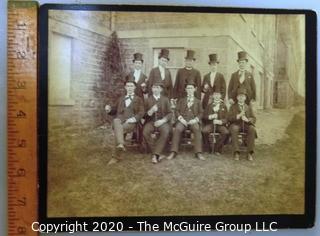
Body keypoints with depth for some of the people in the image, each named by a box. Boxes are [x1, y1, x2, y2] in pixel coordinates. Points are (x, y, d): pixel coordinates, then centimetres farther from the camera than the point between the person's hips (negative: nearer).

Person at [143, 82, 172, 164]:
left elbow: (170, 113, 4)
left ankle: (156, 154, -31)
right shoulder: (148, 100, 13)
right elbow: (145, 114, 8)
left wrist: (163, 120, -14)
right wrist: (151, 111, -15)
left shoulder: (165, 99, 11)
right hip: (151, 121, 1)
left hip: (162, 121, -1)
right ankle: (156, 152, -19)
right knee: (145, 132, -31)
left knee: (165, 132, -34)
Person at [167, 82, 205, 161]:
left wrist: (195, 120, -9)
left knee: (197, 130, -35)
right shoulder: (181, 100, 22)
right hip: (182, 120, 0)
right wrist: (181, 118, -9)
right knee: (177, 129, -33)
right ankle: (173, 152, -34)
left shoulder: (198, 101, 21)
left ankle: (198, 152, -37)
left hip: (193, 120, 0)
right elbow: (177, 111, 10)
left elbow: (200, 113, 11)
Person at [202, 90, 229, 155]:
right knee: (204, 131, -33)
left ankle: (217, 149, -17)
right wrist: (210, 117, -12)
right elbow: (204, 116, 9)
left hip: (220, 125, 0)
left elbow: (226, 118, 5)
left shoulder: (223, 106, 14)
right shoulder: (209, 105, 17)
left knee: (226, 132, -32)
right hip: (210, 124, 0)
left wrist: (220, 121, -16)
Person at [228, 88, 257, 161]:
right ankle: (236, 152, -36)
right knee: (234, 129, -36)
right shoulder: (233, 107, 15)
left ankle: (250, 152, -29)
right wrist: (238, 116, -16)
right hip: (236, 124, -1)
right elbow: (229, 118, 0)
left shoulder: (248, 107, 19)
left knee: (252, 129, -32)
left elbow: (253, 119, 8)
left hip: (246, 125, 2)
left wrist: (247, 119, -15)